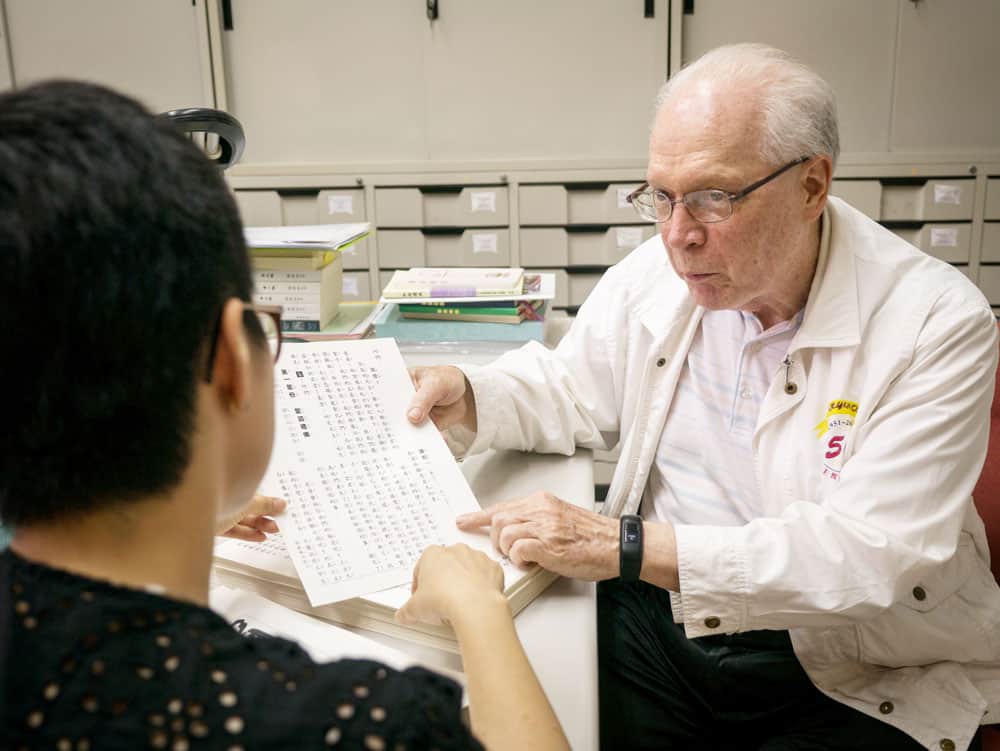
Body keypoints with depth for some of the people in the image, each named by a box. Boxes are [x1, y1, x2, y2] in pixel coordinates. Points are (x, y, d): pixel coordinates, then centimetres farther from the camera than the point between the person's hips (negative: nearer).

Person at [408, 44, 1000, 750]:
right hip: (655, 624, 4)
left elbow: (870, 554, -24)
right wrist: (465, 397, -7)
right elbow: (568, 391, 15)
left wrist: (627, 545, -32)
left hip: (857, 683, -3)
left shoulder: (937, 323, -16)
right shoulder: (654, 275, 0)